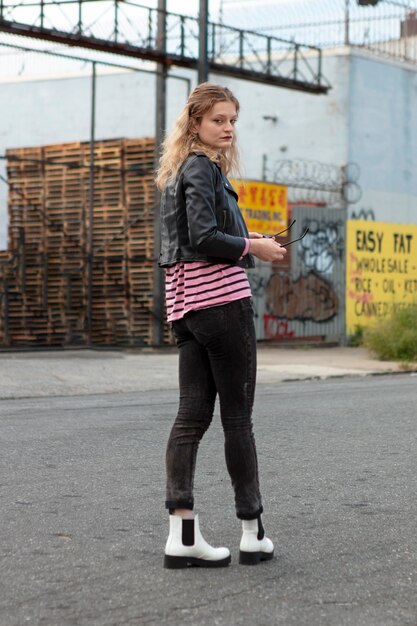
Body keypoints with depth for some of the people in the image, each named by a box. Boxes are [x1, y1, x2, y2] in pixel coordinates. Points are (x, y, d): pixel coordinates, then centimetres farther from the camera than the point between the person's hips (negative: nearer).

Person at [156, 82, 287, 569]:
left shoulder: (179, 172, 21)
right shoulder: (203, 168, -8)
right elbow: (204, 237, -19)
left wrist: (248, 242, 16)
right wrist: (253, 247, -7)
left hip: (187, 303, 9)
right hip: (222, 298, -9)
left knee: (192, 416, 3)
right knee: (237, 417, -1)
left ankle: (182, 533, -2)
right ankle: (252, 532, 7)